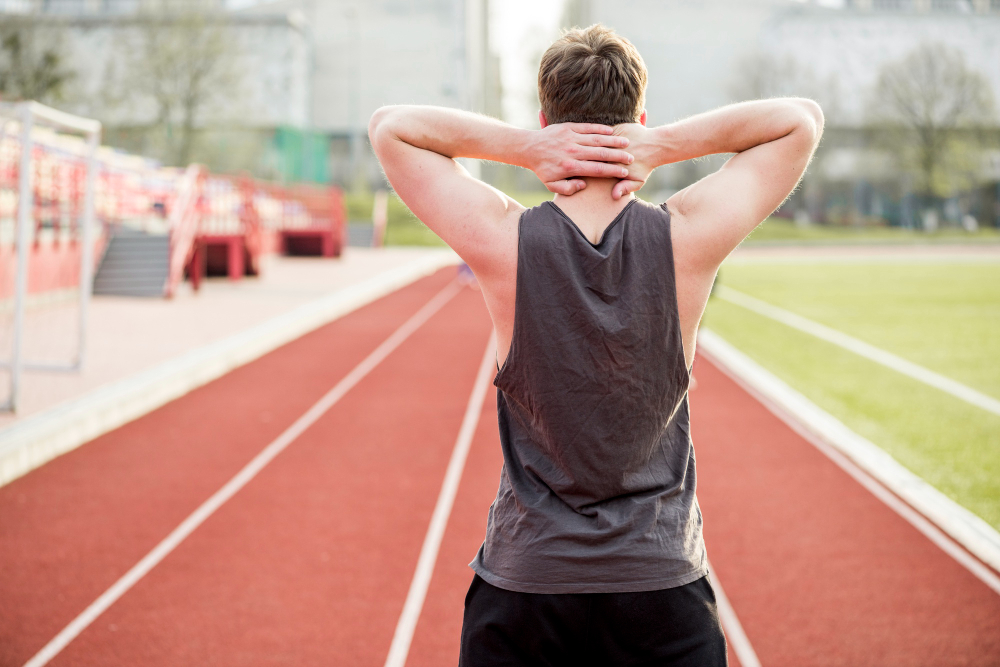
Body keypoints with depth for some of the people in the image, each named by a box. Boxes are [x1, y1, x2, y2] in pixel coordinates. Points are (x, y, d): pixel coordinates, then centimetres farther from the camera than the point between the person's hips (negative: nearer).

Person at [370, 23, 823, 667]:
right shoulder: (688, 239, -10)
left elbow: (389, 125, 3)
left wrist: (525, 147, -10)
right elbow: (803, 119, 3)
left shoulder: (504, 241, -12)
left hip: (523, 583, 0)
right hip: (662, 586, 0)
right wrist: (661, 147, -9)